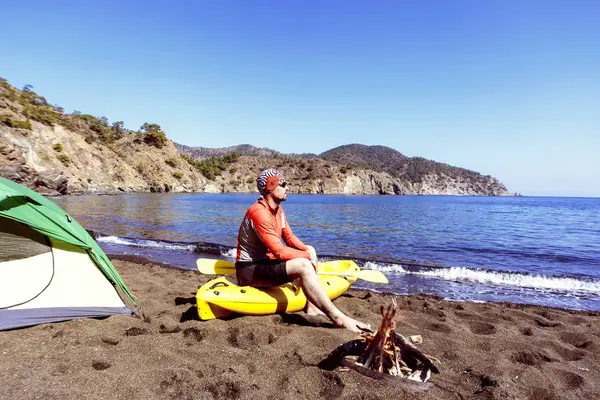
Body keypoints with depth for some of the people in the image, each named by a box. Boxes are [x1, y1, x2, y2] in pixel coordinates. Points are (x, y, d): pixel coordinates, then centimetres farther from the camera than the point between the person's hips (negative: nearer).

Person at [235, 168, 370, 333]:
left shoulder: (278, 210, 8)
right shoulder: (259, 212, -23)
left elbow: (290, 238, 11)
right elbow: (279, 251, -27)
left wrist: (307, 249, -9)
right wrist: (307, 255, -15)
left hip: (265, 262, 10)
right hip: (250, 270, -10)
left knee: (308, 253, 6)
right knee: (304, 266, -28)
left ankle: (311, 307, -4)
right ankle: (338, 318, -25)